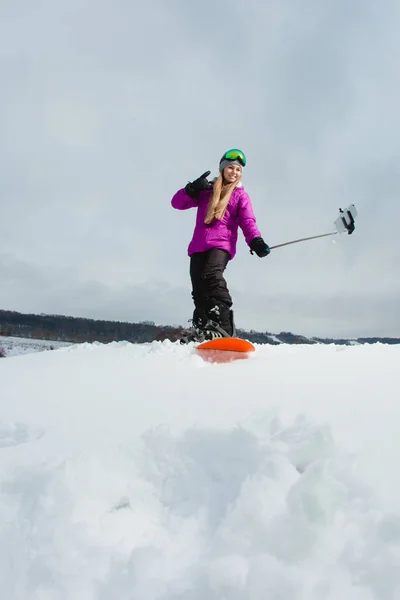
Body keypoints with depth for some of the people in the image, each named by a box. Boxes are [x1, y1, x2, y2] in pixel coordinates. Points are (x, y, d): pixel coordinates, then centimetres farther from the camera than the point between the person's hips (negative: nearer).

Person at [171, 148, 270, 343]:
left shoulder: (240, 195, 15)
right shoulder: (207, 190, 21)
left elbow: (247, 222, 1)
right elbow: (177, 203, 16)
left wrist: (255, 241, -19)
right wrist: (193, 189, -4)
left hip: (221, 244, -5)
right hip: (199, 245, 5)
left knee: (212, 277, -30)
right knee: (199, 289, -1)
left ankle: (223, 328, -40)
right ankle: (202, 329, 3)